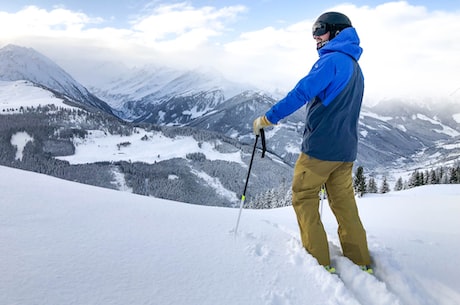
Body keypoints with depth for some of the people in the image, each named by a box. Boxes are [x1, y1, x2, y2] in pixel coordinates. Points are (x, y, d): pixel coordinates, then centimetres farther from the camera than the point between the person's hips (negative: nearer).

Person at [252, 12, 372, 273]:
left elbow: (301, 93, -21)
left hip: (321, 146, -8)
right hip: (346, 149, 9)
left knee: (304, 197, 4)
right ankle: (361, 260, 19)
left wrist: (268, 118, -17)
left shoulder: (332, 60, -11)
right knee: (344, 203, 14)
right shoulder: (355, 67, 18)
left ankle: (319, 260, 5)